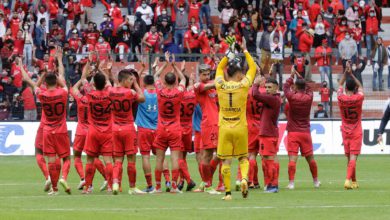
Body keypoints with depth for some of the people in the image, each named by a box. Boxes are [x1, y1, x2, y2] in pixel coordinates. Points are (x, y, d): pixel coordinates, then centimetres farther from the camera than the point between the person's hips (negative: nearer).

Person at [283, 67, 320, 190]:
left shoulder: (292, 97, -9)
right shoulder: (309, 98, 0)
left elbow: (285, 87, 10)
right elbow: (308, 88, 21)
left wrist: (292, 75, 20)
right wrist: (300, 76, 26)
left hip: (293, 132, -3)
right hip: (305, 132, 3)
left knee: (292, 158, -8)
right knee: (310, 158, 13)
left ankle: (291, 182, -16)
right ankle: (316, 181, 25)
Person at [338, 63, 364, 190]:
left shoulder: (341, 98, -9)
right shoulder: (359, 98, -12)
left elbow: (340, 85, 11)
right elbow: (360, 86, 9)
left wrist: (345, 73, 6)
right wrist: (351, 74, 7)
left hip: (345, 132, 2)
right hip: (356, 132, -2)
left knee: (349, 158, 12)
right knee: (353, 157, -9)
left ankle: (354, 182, 19)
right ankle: (348, 180, -25)